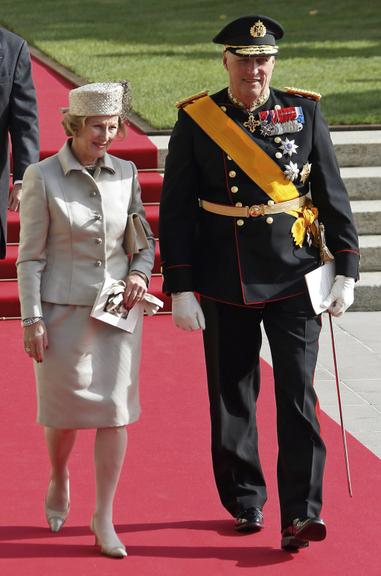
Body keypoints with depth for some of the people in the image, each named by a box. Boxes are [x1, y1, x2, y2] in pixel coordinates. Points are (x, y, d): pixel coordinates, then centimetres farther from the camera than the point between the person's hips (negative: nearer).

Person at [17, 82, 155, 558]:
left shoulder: (125, 174, 2)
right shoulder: (43, 178, -8)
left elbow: (145, 239, 14)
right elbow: (30, 256, -6)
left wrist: (139, 273, -6)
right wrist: (32, 320, -9)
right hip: (64, 310, -2)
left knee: (114, 411, -1)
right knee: (65, 409, 8)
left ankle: (104, 519, 9)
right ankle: (58, 480, 39)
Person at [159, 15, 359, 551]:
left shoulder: (303, 113, 0)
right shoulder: (195, 121, -2)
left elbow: (333, 195, 5)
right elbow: (176, 211, -2)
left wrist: (346, 271, 0)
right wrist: (180, 289, -6)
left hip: (293, 280, 0)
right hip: (225, 285, 0)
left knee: (297, 395, -6)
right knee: (232, 398, 9)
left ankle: (300, 515, -3)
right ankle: (246, 504, 25)